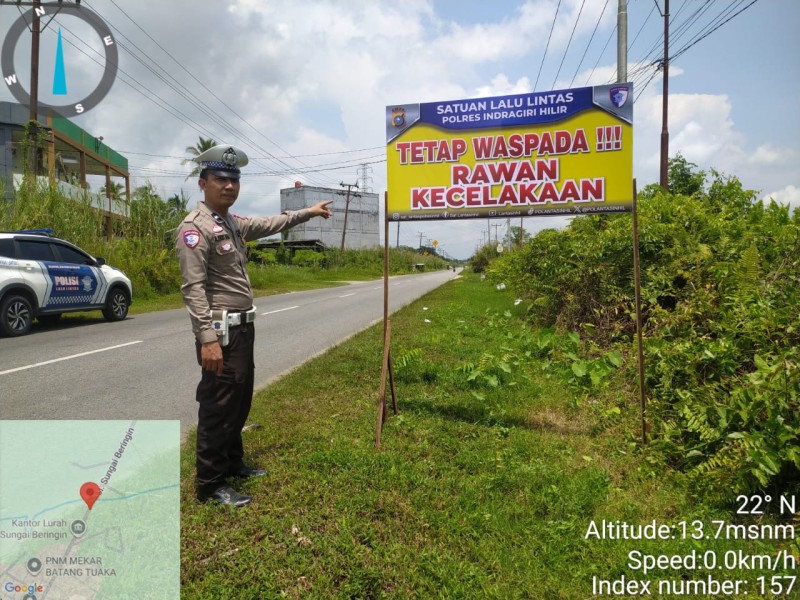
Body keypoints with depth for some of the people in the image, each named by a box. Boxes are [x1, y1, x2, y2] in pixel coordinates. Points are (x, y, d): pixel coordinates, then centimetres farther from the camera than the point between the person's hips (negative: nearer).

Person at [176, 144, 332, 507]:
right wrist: (208, 338, -27)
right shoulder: (195, 227, -14)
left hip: (243, 327, 10)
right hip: (220, 331, -10)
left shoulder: (234, 223, 13)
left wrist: (307, 213, 37)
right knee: (218, 408, -1)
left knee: (240, 401, 19)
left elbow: (270, 224, 32)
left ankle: (232, 463, 36)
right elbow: (193, 288, -21)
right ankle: (210, 485, 12)